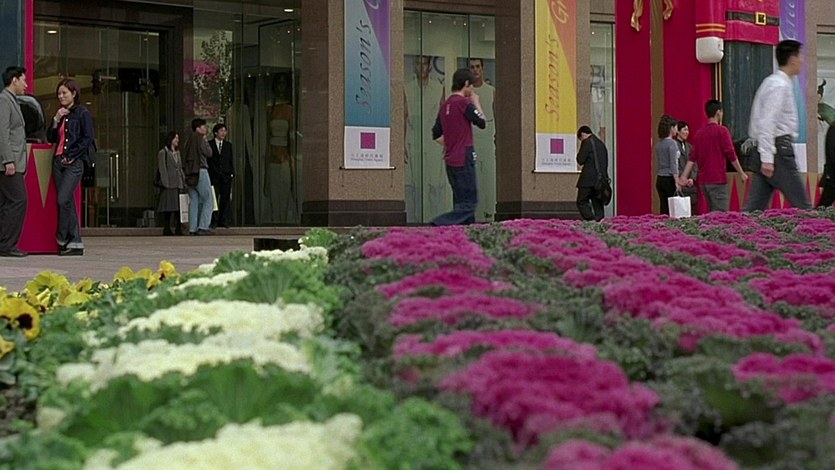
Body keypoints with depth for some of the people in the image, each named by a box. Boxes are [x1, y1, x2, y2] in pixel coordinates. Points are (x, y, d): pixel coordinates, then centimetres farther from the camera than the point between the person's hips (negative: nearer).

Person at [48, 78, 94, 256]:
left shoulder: (83, 113, -2)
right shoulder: (61, 114, 19)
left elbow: (88, 138, -9)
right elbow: (51, 138, 15)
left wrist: (71, 156, -13)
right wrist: (56, 120, 1)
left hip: (74, 162, -7)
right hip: (59, 161, 7)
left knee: (63, 200, -17)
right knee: (68, 202, 5)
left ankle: (63, 240, -10)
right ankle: (75, 243, 7)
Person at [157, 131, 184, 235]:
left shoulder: (177, 153, 20)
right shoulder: (163, 153, -2)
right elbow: (162, 169, -8)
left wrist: (183, 182, 14)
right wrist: (165, 183, -16)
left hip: (178, 184, 7)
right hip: (168, 184, -7)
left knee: (179, 207, 5)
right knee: (168, 207, -6)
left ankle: (178, 229, 8)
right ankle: (167, 229, -2)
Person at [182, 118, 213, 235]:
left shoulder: (189, 140, 14)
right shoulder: (199, 139, -8)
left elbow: (184, 157, 14)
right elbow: (209, 153, -1)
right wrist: (205, 140, 9)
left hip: (189, 173, 7)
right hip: (200, 171, -7)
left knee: (193, 201, 7)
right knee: (207, 200, -3)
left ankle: (192, 229, 3)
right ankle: (203, 227, -11)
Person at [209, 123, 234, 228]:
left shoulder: (228, 145, 14)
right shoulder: (209, 144, 3)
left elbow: (231, 160, 14)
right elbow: (207, 161, 1)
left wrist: (232, 174, 3)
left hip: (226, 176, 3)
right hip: (214, 177, -3)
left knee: (225, 199, 1)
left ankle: (223, 221, 3)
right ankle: (214, 221, -3)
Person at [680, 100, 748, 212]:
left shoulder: (699, 133, 11)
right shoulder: (722, 131, -7)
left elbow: (692, 159, 7)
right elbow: (731, 155, -9)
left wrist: (684, 177, 6)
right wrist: (742, 173, -1)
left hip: (703, 181, 7)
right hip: (718, 180, -7)